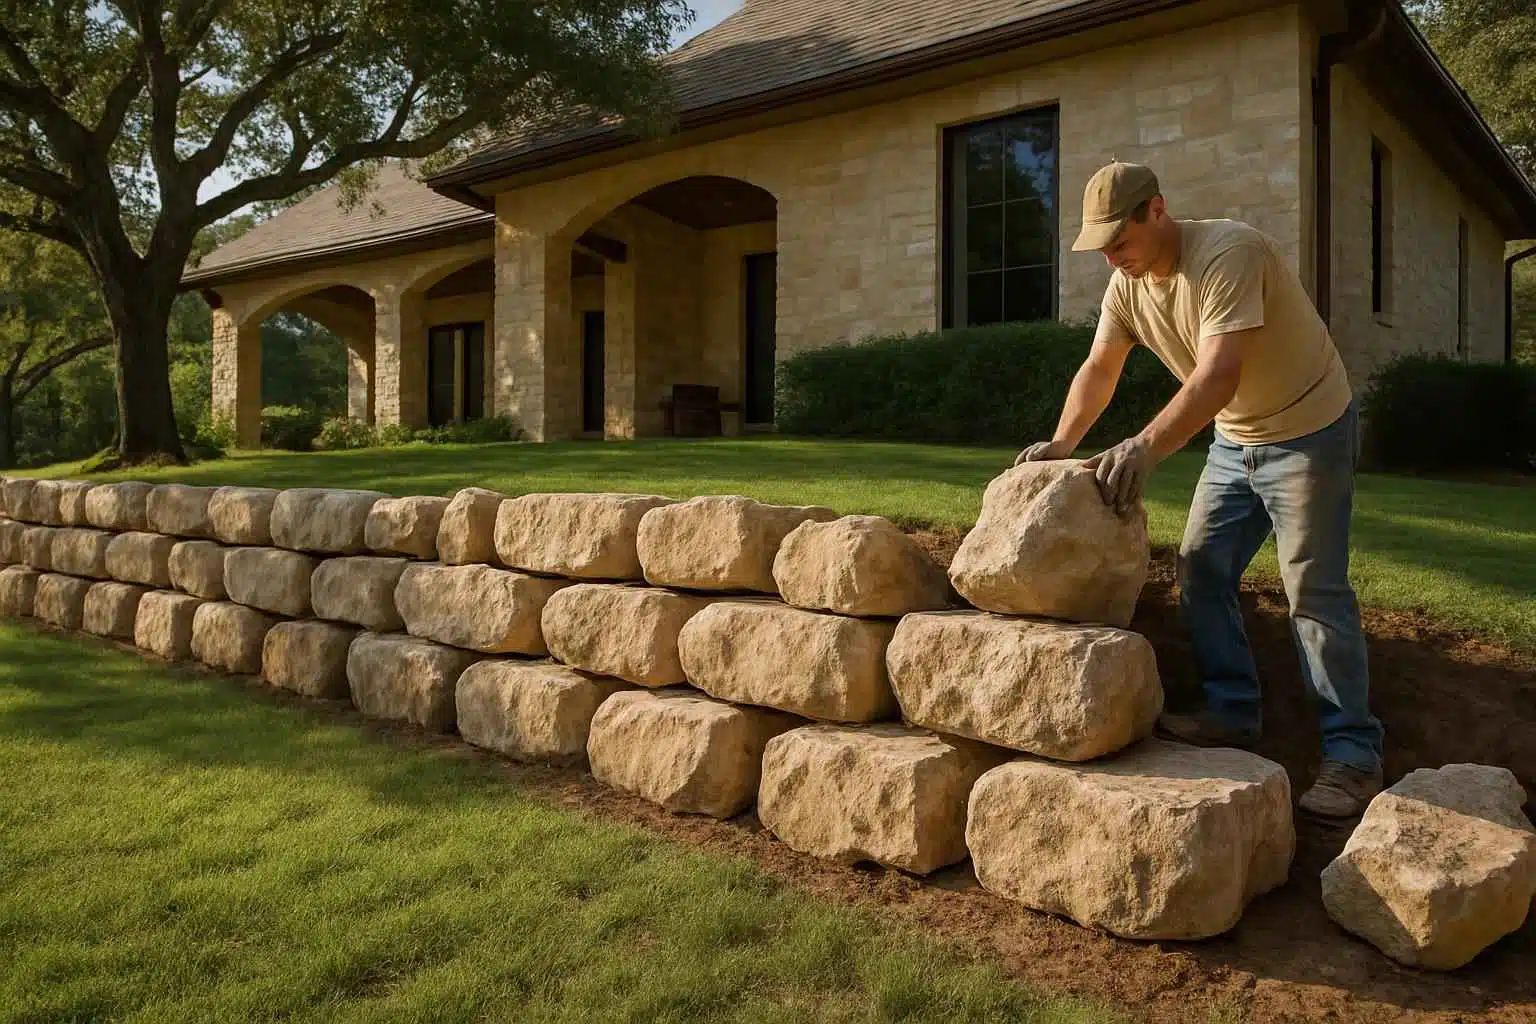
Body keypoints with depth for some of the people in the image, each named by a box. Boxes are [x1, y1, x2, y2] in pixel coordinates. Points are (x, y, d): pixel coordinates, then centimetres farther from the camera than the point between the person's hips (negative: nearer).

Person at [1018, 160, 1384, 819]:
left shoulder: (1227, 254, -28)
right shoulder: (1127, 283, -3)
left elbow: (1219, 375, -38)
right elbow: (1099, 370, 2)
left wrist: (1146, 449, -47)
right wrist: (1061, 444, -11)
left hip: (1309, 429, -8)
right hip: (1235, 438, 8)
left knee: (1314, 590, -9)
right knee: (1200, 570, 5)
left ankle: (1353, 755, -1)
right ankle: (1232, 714, 16)